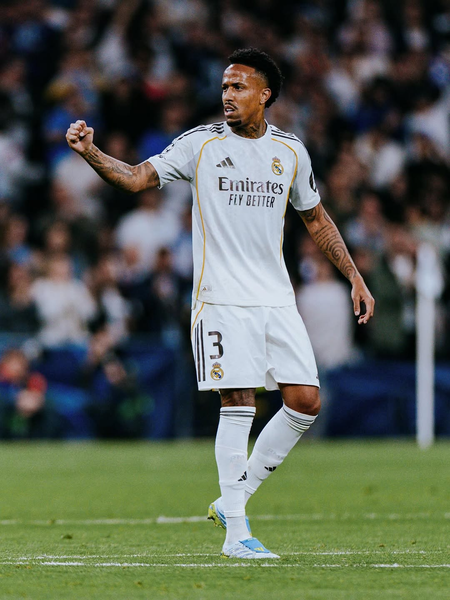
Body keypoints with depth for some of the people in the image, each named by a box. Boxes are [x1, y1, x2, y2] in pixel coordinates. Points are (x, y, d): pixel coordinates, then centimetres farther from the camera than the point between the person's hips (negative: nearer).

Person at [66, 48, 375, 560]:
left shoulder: (291, 151, 9)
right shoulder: (200, 143, -1)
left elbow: (316, 219, 21)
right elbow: (137, 177, -9)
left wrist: (354, 277, 19)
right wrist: (90, 153, -26)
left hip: (277, 300, 4)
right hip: (222, 300, -4)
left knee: (305, 401, -3)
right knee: (238, 405, -10)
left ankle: (233, 499, 12)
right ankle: (235, 533, -6)